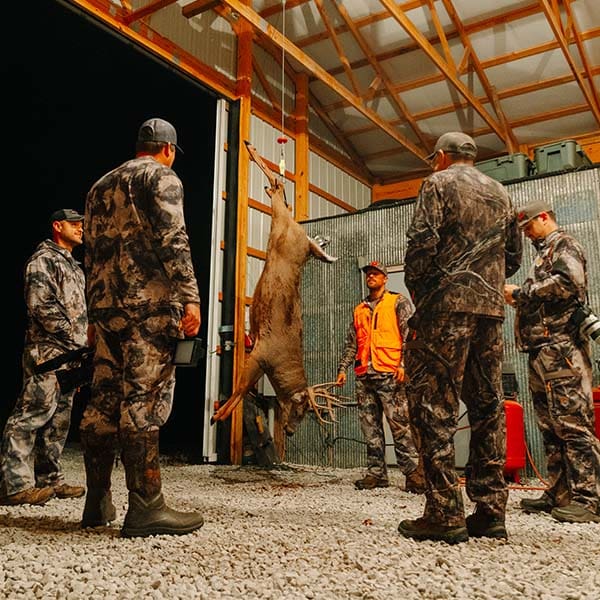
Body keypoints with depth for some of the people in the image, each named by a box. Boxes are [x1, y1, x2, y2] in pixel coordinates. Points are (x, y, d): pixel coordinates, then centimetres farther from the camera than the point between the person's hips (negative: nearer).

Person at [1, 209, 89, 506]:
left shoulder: (73, 266, 24)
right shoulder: (43, 259, -4)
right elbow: (40, 305, -15)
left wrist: (85, 343, 15)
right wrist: (75, 336, -15)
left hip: (71, 353, 9)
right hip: (47, 350, -9)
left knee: (59, 417, 9)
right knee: (33, 412, -10)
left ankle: (49, 479, 16)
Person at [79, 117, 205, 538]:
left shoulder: (101, 185, 25)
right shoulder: (162, 177, 2)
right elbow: (173, 240, -13)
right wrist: (190, 298, -17)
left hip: (105, 304, 8)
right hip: (149, 303, -7)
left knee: (105, 398, 8)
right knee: (144, 398, -9)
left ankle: (98, 502, 13)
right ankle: (145, 508, -8)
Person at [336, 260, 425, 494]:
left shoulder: (398, 302, 7)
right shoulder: (360, 310, 22)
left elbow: (410, 334, -3)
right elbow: (351, 343, 22)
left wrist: (404, 364, -15)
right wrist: (342, 368, 12)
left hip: (389, 373, -6)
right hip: (364, 375, 6)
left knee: (400, 424, -10)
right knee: (370, 426, 5)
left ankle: (413, 471, -5)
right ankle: (376, 473, 11)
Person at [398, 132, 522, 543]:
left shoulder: (439, 183, 2)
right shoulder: (501, 194, 22)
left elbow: (422, 244, -9)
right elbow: (514, 257, 22)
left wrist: (418, 295, 1)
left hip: (447, 306, -7)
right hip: (492, 309, 7)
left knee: (435, 405, -7)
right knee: (487, 406, 8)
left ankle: (445, 514, -8)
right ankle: (490, 512, 11)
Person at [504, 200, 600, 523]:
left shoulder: (564, 244, 0)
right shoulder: (544, 253, 27)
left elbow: (567, 283, -19)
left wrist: (520, 292, -11)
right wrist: (517, 299, 7)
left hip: (561, 349, -10)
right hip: (542, 351, 10)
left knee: (573, 424, -10)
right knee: (551, 427, 8)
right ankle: (560, 495, 13)